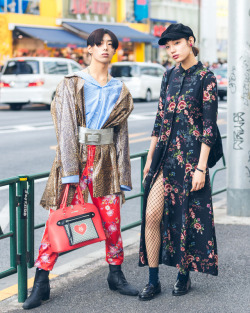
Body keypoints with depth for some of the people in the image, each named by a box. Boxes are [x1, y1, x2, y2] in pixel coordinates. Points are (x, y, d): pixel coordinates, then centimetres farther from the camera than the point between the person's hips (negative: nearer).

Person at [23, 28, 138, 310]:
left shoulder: (119, 90, 12)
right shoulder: (72, 85, 1)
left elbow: (122, 134, 14)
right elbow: (66, 128, -6)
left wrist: (122, 174, 8)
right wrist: (70, 171, -14)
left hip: (106, 159, 3)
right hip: (75, 156, -3)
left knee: (112, 220, 3)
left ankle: (115, 275, 22)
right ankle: (41, 283, 1)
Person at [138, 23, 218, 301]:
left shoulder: (205, 78, -6)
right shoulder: (169, 76, 12)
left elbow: (209, 126, -10)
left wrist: (201, 167, -15)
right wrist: (150, 157, 14)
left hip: (190, 154, -5)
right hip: (165, 155, 5)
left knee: (188, 217, 4)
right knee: (152, 215, -2)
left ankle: (184, 275, 21)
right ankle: (153, 280, 6)